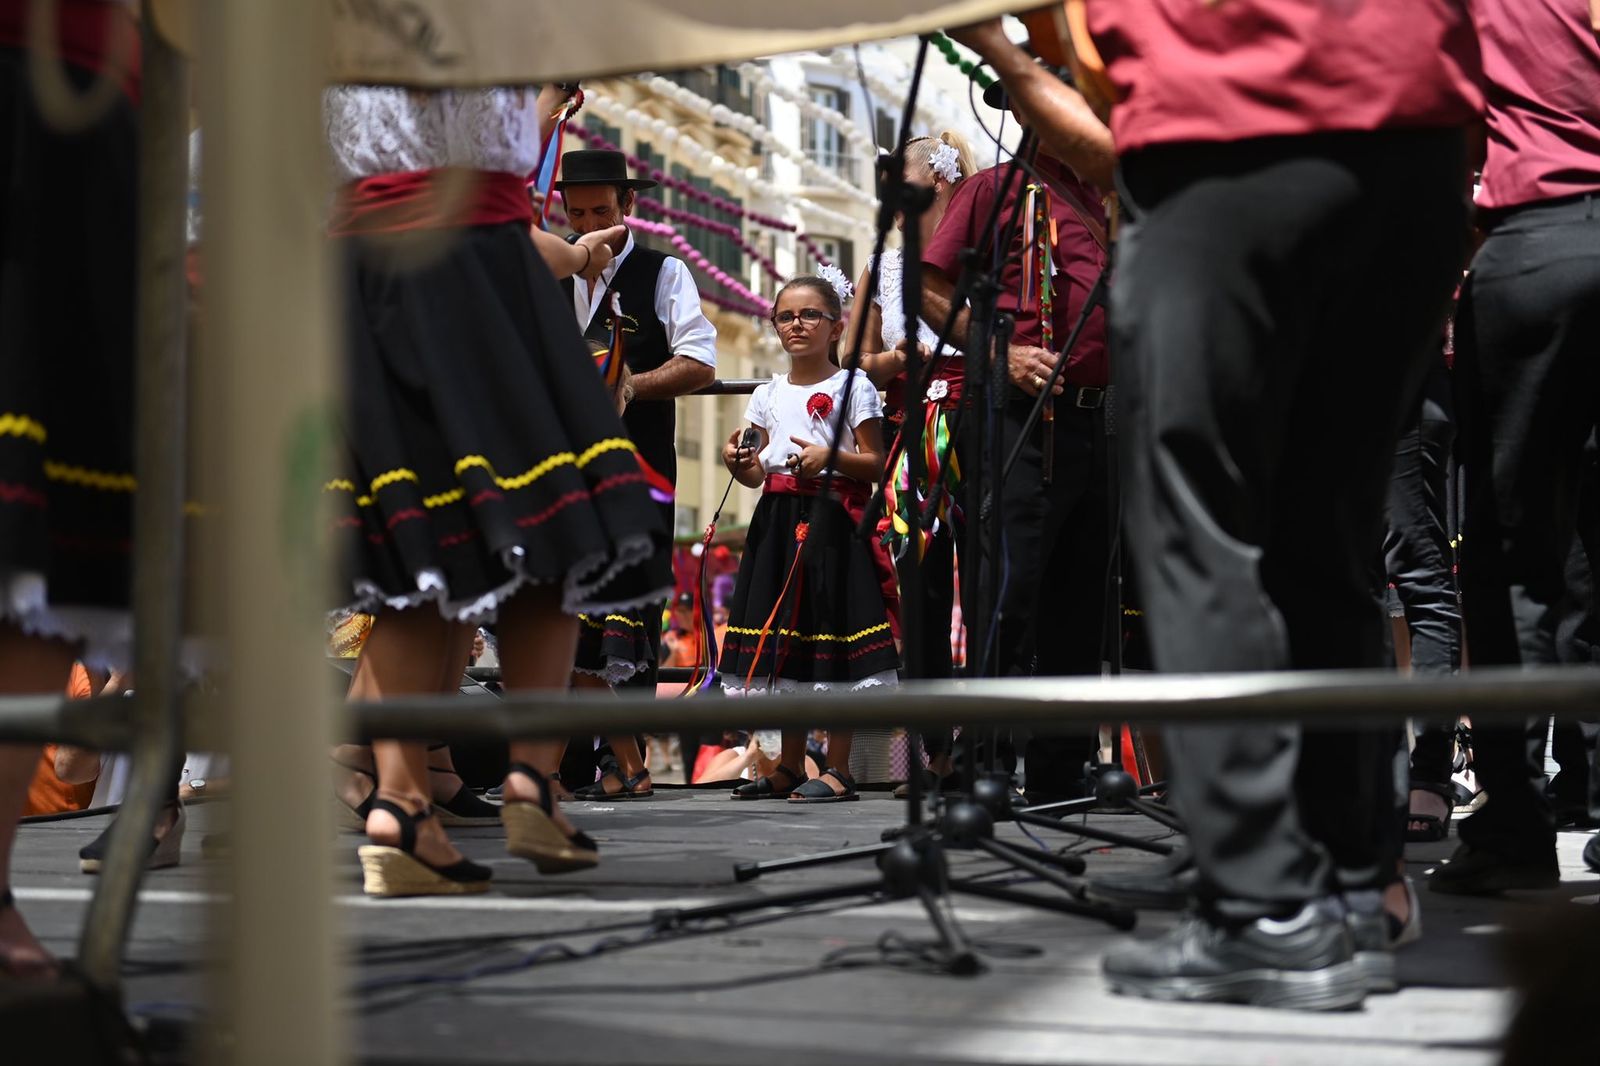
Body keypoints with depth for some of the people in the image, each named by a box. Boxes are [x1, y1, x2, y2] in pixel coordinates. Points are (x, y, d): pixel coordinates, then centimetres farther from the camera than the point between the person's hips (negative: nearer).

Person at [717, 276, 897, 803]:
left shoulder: (852, 387, -1)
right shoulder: (768, 394, 15)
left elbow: (874, 463, -4)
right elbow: (759, 473, 16)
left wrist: (830, 456, -19)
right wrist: (740, 464, -5)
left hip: (831, 519, -6)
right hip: (778, 519, 6)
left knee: (831, 632, -7)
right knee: (780, 635, 7)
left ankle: (838, 768, -2)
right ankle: (790, 766, 16)